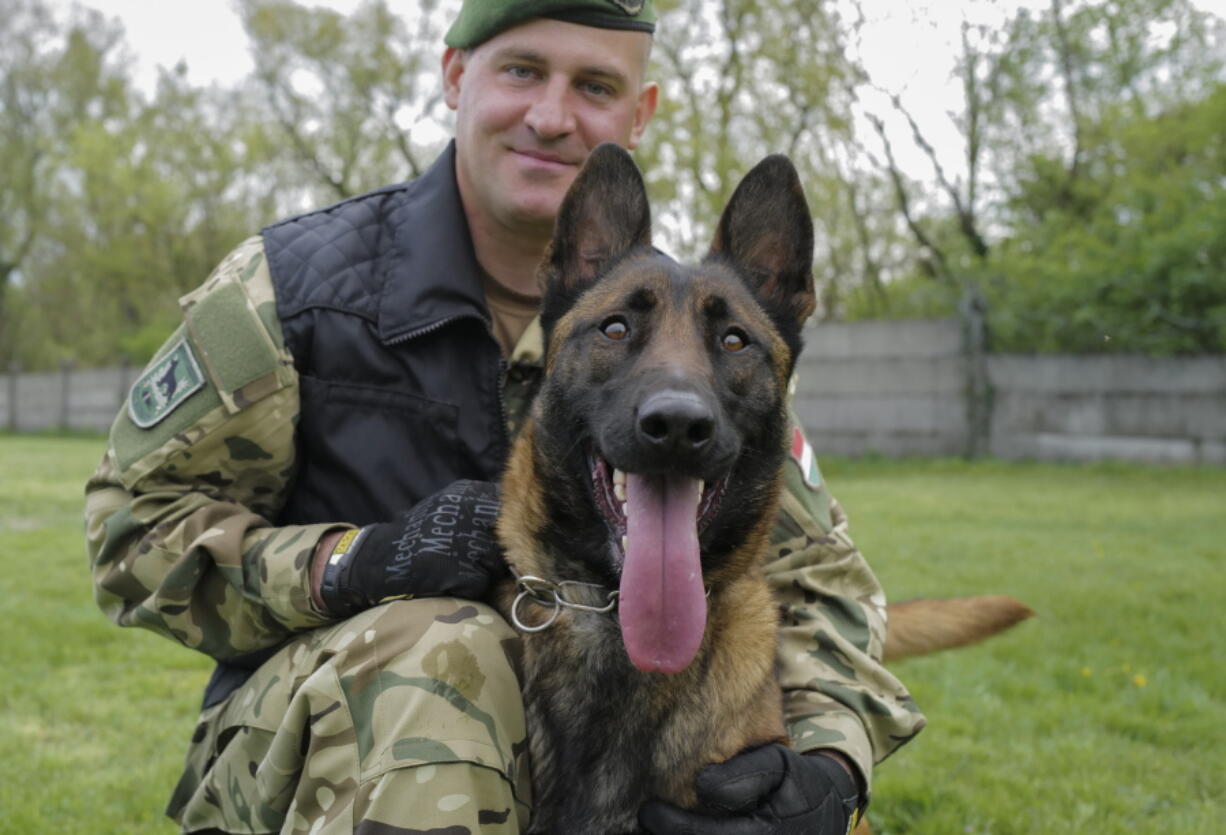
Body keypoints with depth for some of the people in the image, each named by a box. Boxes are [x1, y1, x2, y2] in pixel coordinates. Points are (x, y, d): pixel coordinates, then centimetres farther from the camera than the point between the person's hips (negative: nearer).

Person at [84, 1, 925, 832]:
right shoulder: (293, 285, -9)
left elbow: (816, 571, -2)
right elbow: (138, 525, -5)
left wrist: (831, 765, -24)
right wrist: (351, 562, -24)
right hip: (303, 730, -2)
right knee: (440, 651, -35)